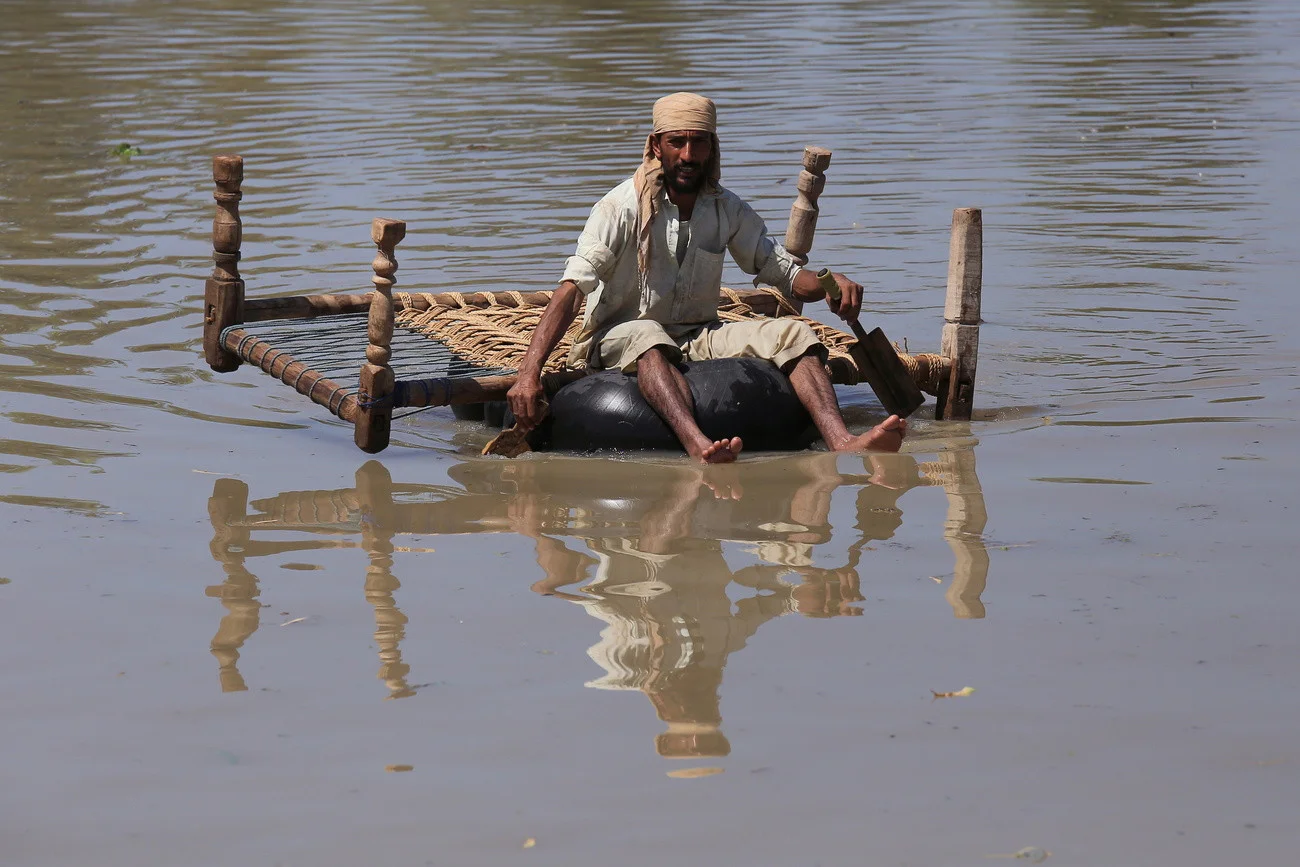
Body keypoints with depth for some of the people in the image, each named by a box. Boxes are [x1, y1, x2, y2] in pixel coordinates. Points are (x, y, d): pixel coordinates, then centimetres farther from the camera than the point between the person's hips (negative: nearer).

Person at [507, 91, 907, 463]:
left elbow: (784, 272, 9)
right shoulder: (623, 206, -11)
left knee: (793, 334, -18)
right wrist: (529, 373, -34)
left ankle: (843, 444, -43)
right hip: (619, 338, -5)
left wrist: (830, 283, -16)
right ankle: (697, 446, -67)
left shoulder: (727, 209, 5)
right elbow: (572, 288, -21)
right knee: (648, 338, -40)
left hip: (698, 337, 5)